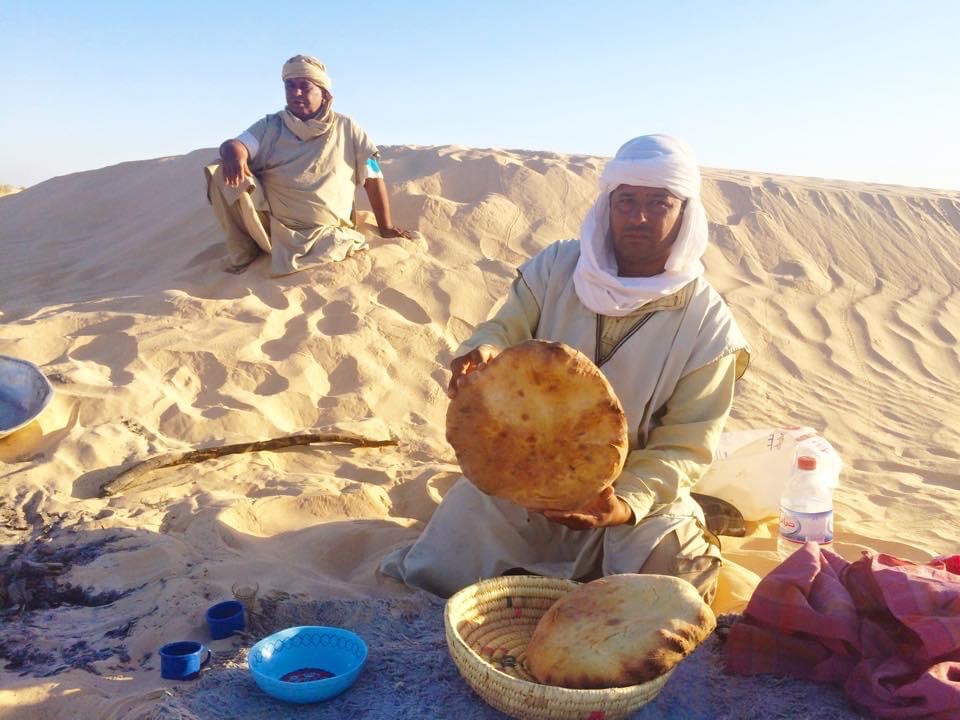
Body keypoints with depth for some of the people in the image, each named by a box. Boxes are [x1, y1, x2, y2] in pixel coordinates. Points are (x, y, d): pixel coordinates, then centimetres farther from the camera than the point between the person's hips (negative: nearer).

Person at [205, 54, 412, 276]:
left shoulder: (346, 129, 6)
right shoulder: (270, 126, 9)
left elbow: (372, 177, 7)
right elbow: (237, 145, -6)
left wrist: (386, 227, 5)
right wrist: (234, 155, -32)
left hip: (325, 232, -1)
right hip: (272, 223, 2)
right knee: (222, 174, -18)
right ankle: (243, 254, -3)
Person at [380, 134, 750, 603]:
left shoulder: (709, 325, -11)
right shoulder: (556, 268, -4)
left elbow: (684, 445, -11)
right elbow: (506, 329, -2)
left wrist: (625, 504, -28)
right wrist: (484, 353, -29)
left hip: (635, 491, 0)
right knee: (436, 578, -14)